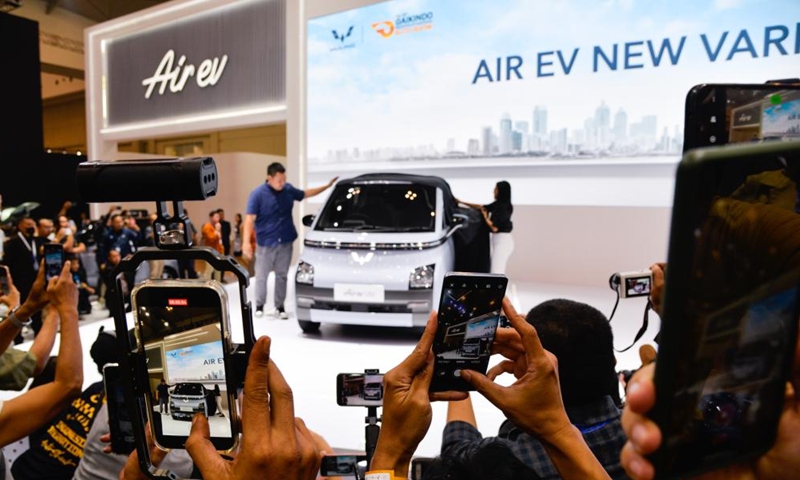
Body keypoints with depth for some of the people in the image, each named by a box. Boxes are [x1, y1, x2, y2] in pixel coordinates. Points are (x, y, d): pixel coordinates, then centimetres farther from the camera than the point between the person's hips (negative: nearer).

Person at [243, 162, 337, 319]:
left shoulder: (288, 189, 1)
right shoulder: (257, 194, -13)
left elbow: (305, 194, 19)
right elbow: (249, 219, -16)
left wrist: (327, 186, 16)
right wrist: (246, 242, -25)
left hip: (285, 242, 4)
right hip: (265, 243, -3)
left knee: (282, 275, 11)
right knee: (261, 276, 7)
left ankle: (280, 306, 24)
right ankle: (259, 305, 27)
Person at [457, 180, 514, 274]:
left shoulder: (503, 207, -15)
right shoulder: (497, 205, 11)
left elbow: (494, 227, -16)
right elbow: (481, 207, 23)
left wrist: (485, 216, 0)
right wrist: (461, 202, 26)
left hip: (503, 241, -9)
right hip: (500, 241, 9)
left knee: (496, 273, -13)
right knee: (499, 273, 9)